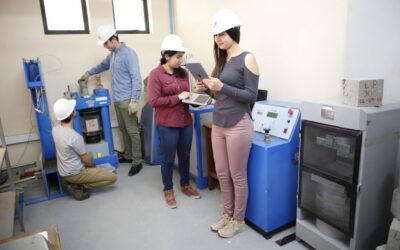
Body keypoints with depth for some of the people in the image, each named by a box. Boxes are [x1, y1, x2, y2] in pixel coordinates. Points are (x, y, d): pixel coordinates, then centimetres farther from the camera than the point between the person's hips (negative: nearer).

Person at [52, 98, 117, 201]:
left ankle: (75, 183, 15)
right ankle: (78, 186, -5)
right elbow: (86, 160, -17)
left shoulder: (55, 129, -8)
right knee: (113, 177, -5)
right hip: (74, 174, -8)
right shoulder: (75, 137, -31)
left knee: (89, 154, 33)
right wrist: (93, 167, 2)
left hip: (63, 171, 8)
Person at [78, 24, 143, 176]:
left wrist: (134, 100, -24)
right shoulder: (112, 54, 14)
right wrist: (89, 73, 37)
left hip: (127, 100, -9)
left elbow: (136, 78, -19)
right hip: (117, 100, 9)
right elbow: (103, 65, 37)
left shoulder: (129, 54, -13)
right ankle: (128, 155, 30)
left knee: (132, 131, -3)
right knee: (123, 129, 16)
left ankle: (137, 162, 5)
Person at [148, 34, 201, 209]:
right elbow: (154, 101, -17)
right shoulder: (156, 74, -10)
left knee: (185, 156, 17)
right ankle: (168, 191, 28)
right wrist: (178, 98, -18)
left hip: (186, 122, 6)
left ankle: (185, 185, 36)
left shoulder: (184, 73, 7)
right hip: (167, 124, -5)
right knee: (168, 159, 9)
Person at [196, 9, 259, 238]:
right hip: (218, 124, 7)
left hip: (238, 125, -7)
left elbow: (251, 96, -13)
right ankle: (228, 214, 35)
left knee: (237, 175, 6)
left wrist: (221, 87, -21)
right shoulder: (222, 60, 11)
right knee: (222, 174, 15)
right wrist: (207, 88, -1)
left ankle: (239, 220, 26)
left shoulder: (247, 59, -8)